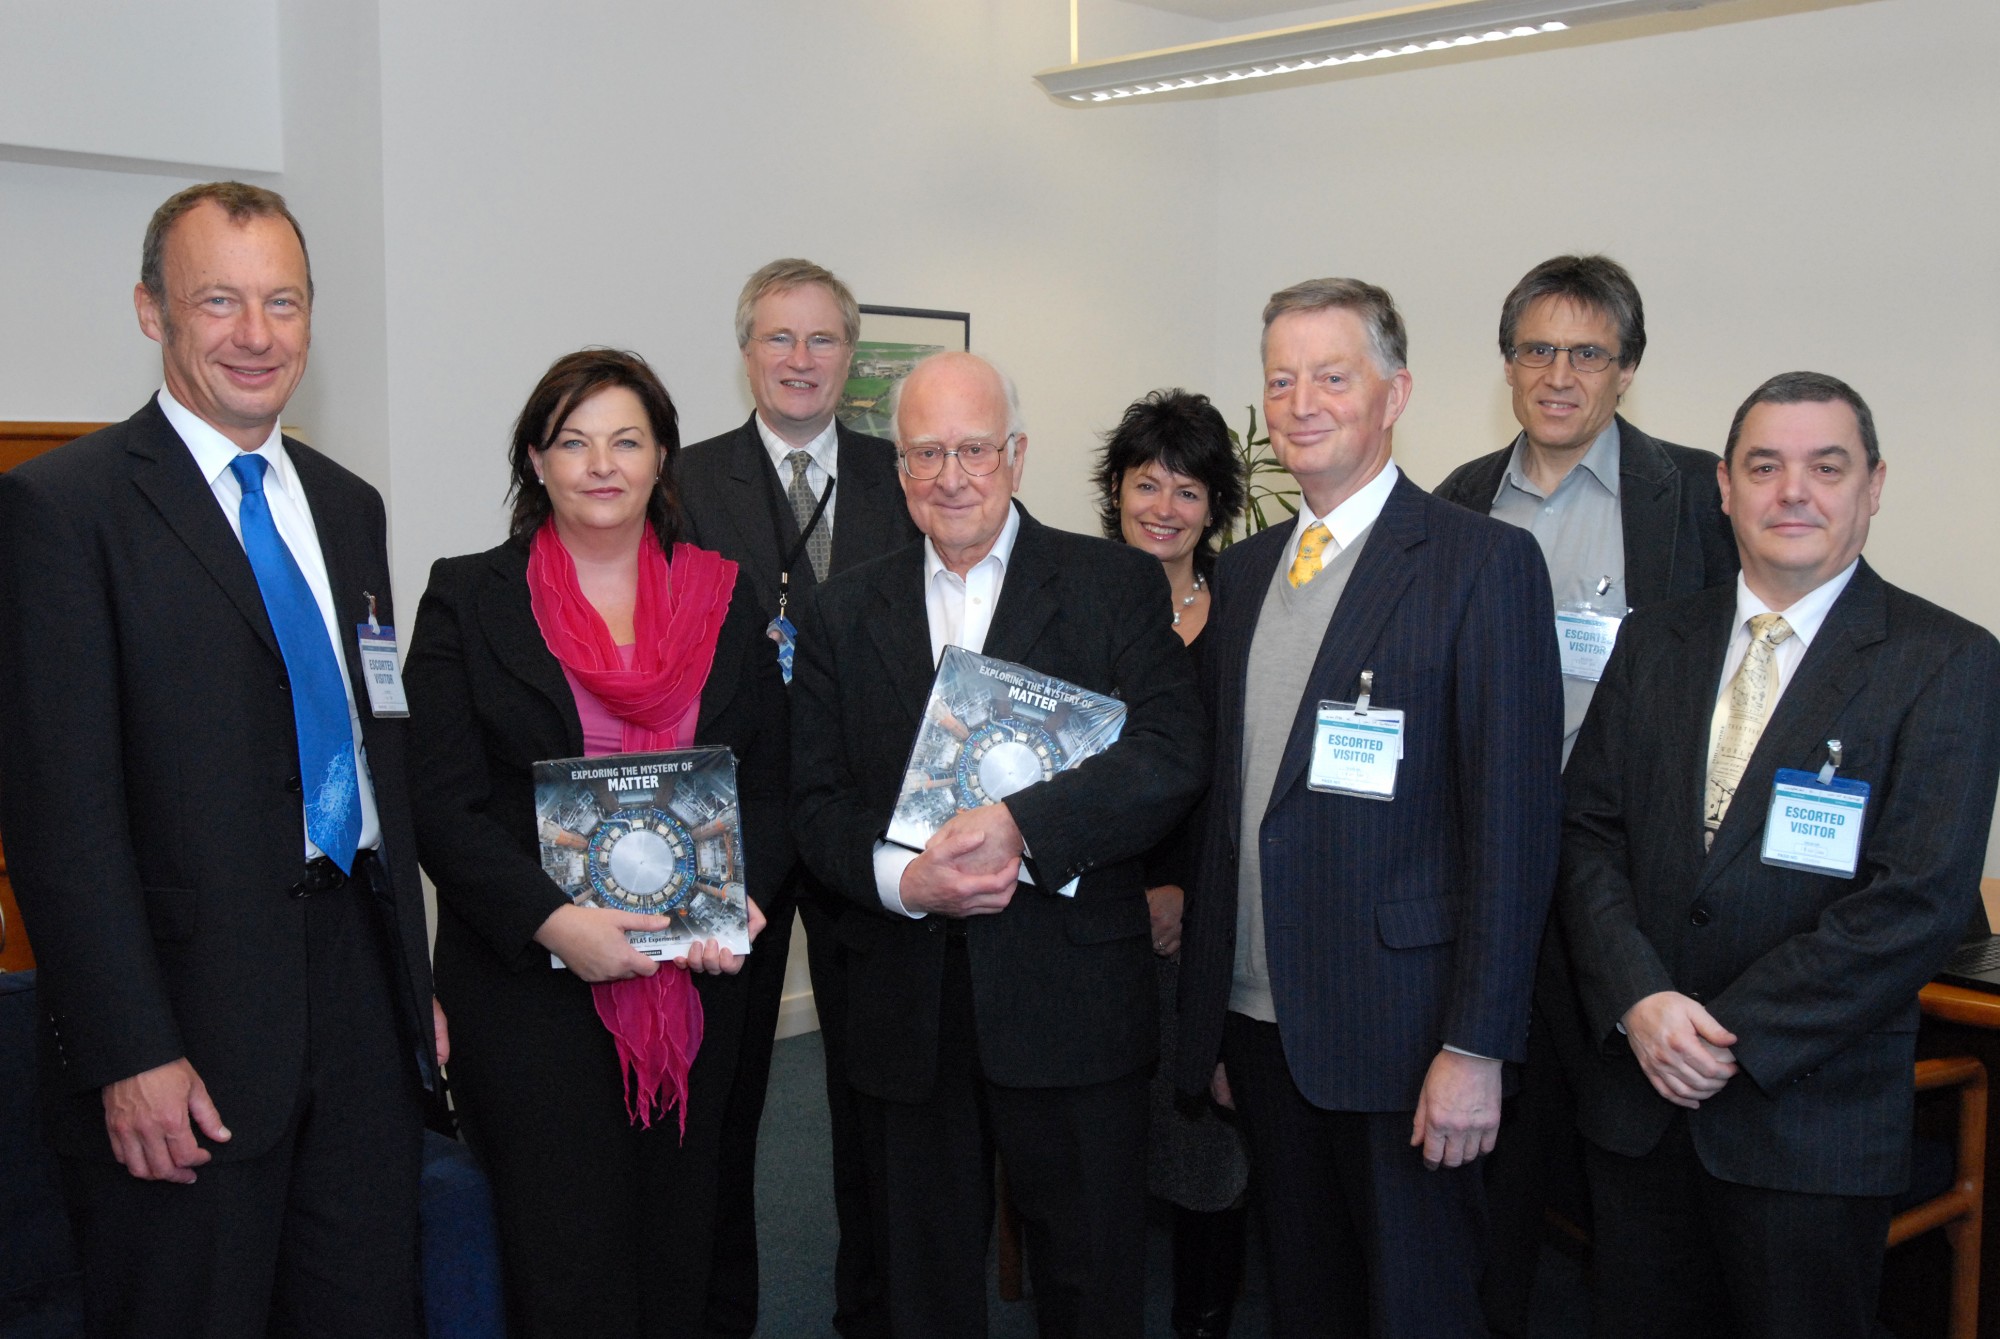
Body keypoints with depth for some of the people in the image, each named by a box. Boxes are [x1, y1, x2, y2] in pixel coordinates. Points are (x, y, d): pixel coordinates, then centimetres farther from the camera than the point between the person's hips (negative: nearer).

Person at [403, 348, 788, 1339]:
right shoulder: (467, 599, 2)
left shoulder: (724, 600, 10)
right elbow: (441, 804, -5)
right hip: (530, 987, -3)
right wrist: (552, 920, -19)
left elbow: (770, 785, 9)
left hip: (694, 986, 3)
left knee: (676, 1258, 12)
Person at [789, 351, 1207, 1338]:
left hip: (1071, 1001, -2)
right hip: (906, 1010, 3)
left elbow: (1171, 756, -12)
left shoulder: (1115, 584, 0)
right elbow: (817, 802, 4)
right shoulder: (842, 612, 9)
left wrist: (1021, 825, -23)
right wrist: (902, 880, -15)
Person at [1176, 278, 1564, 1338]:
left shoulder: (1484, 563, -9)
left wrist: (1475, 1047, -17)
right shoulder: (1242, 573, 11)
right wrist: (1209, 1019, 12)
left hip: (1401, 1031, -6)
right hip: (1259, 1023, 6)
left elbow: (1514, 823, -13)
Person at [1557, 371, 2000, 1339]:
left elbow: (1922, 898, -14)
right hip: (1637, 1092, 4)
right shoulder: (1653, 644, 8)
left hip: (1811, 1114, -4)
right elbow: (1586, 835, 4)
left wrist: (1737, 1039, -16)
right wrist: (1639, 1001, -12)